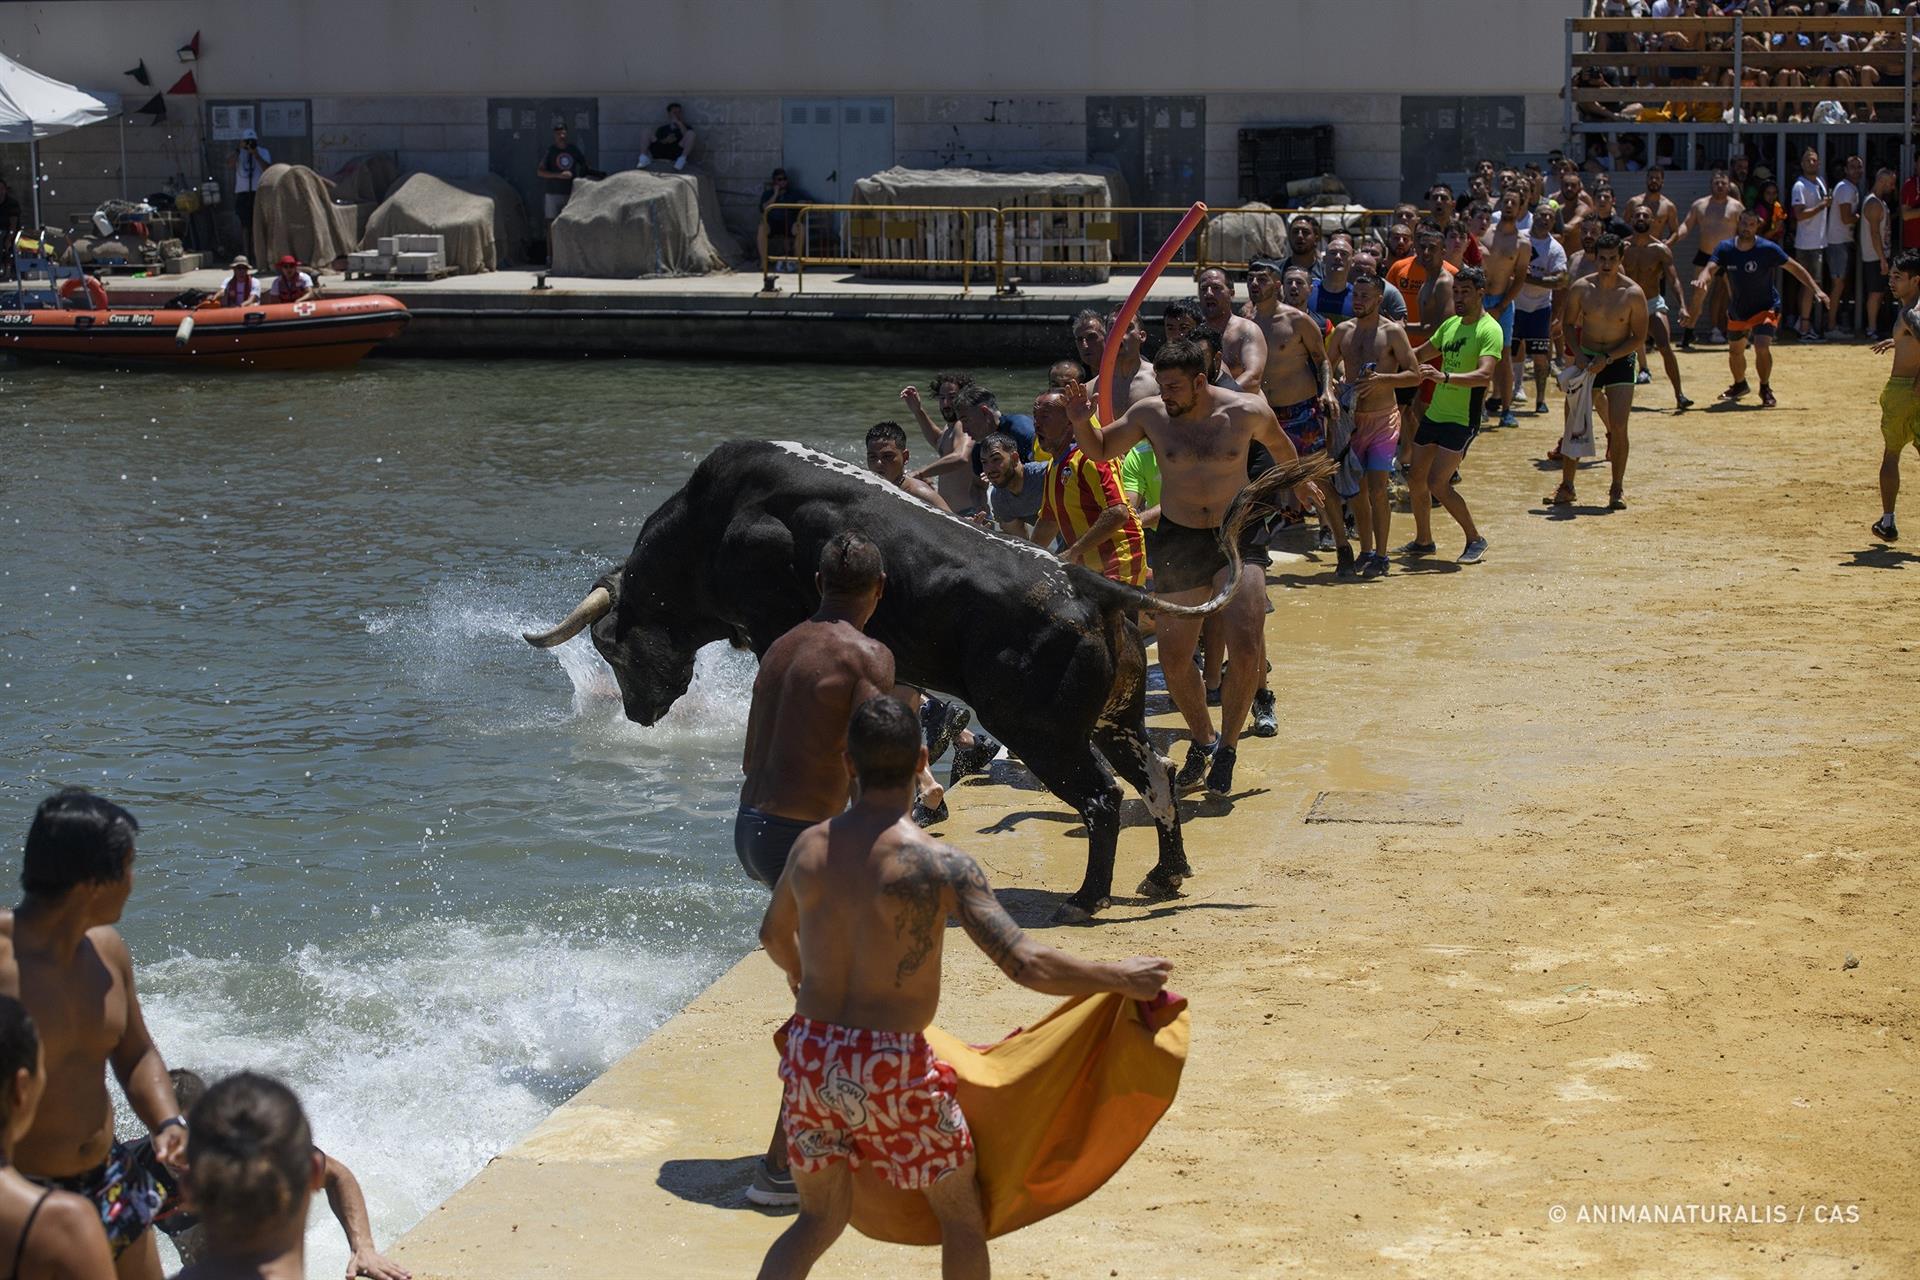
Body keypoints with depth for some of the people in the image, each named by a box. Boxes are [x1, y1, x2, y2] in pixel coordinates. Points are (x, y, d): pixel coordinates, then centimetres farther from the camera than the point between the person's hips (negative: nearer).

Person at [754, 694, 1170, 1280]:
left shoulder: (810, 846, 2)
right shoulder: (937, 863, -15)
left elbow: (773, 935, 23)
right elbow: (1028, 965, -19)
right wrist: (1123, 978, -5)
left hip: (809, 1058, 5)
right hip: (892, 1067, -5)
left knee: (820, 1220, 24)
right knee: (963, 1217, 18)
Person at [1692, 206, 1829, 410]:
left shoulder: (1768, 249, -19)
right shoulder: (1725, 248, -11)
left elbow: (1794, 267, -12)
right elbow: (1710, 269, -24)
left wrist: (1815, 289, -19)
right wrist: (1702, 280, -49)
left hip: (1765, 308, -4)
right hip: (1737, 311, 4)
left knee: (1762, 346, -25)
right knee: (1735, 351, 19)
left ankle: (1765, 389, -2)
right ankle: (1740, 385, 48)